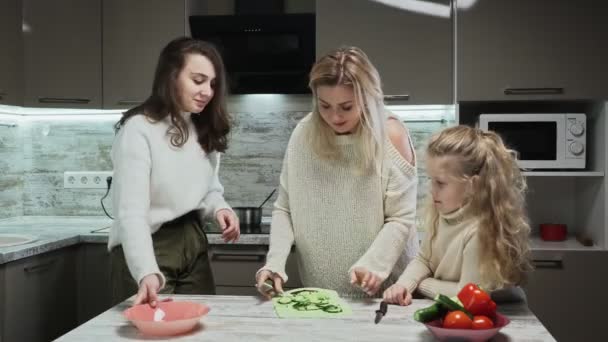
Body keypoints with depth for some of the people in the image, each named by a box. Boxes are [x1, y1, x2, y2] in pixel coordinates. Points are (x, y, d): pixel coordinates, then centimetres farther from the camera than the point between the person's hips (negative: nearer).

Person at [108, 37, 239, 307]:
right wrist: (147, 273, -40)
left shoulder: (205, 130, 7)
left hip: (194, 245, 7)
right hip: (149, 250, -7)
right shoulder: (138, 129, -17)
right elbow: (131, 213, -25)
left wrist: (219, 208, -7)